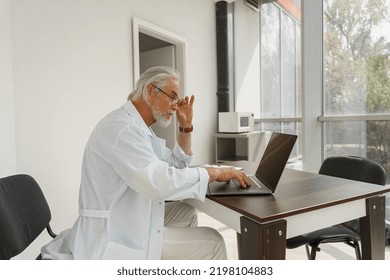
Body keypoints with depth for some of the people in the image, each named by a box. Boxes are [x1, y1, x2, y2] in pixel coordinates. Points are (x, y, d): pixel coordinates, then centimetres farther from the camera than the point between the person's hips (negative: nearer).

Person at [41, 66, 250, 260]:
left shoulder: (140, 128, 11)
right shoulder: (121, 126, -21)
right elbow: (160, 182, -33)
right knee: (212, 243, -7)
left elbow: (176, 166, 17)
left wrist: (186, 127, 7)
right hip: (114, 237, -10)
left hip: (125, 223, 10)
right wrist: (214, 172, -21)